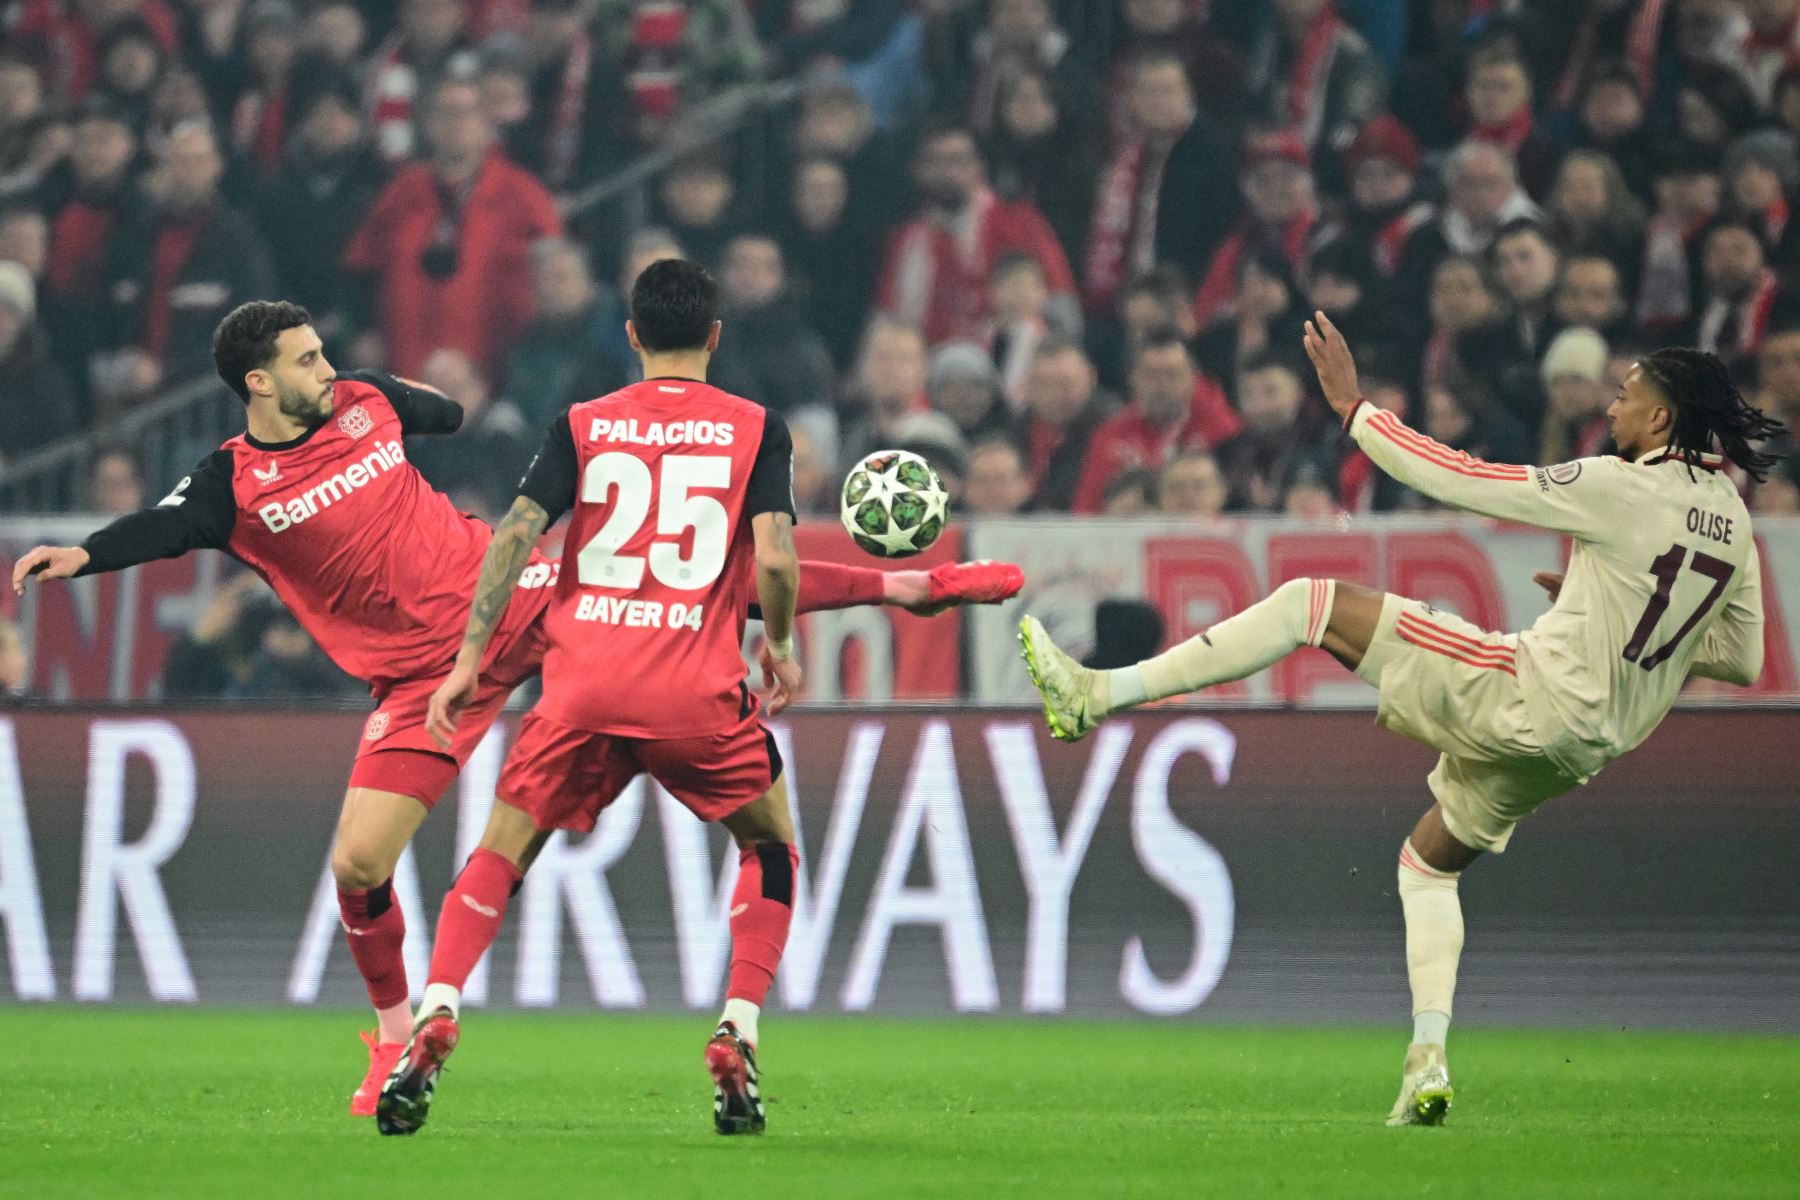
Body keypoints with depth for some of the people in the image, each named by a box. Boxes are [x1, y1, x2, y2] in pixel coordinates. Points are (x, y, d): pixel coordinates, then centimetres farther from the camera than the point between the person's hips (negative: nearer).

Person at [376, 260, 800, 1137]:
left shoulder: (581, 426, 10)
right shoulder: (756, 429, 6)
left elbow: (516, 533, -1)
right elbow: (774, 557, -6)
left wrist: (469, 659, 1)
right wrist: (777, 645, 12)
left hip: (582, 684, 1)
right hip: (698, 692, -1)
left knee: (499, 857, 11)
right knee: (771, 849, 21)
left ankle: (435, 1019, -13)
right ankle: (736, 1042, 5)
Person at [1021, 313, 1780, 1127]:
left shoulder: (1621, 490, -14)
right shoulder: (1732, 518, 8)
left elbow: (1455, 480, -11)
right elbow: (1743, 659, 17)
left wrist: (1352, 408, -2)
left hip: (1534, 688, -8)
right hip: (1590, 744, 8)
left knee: (1310, 602, -5)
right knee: (1428, 862, 26)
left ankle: (1098, 695, -10)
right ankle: (1427, 1064, 12)